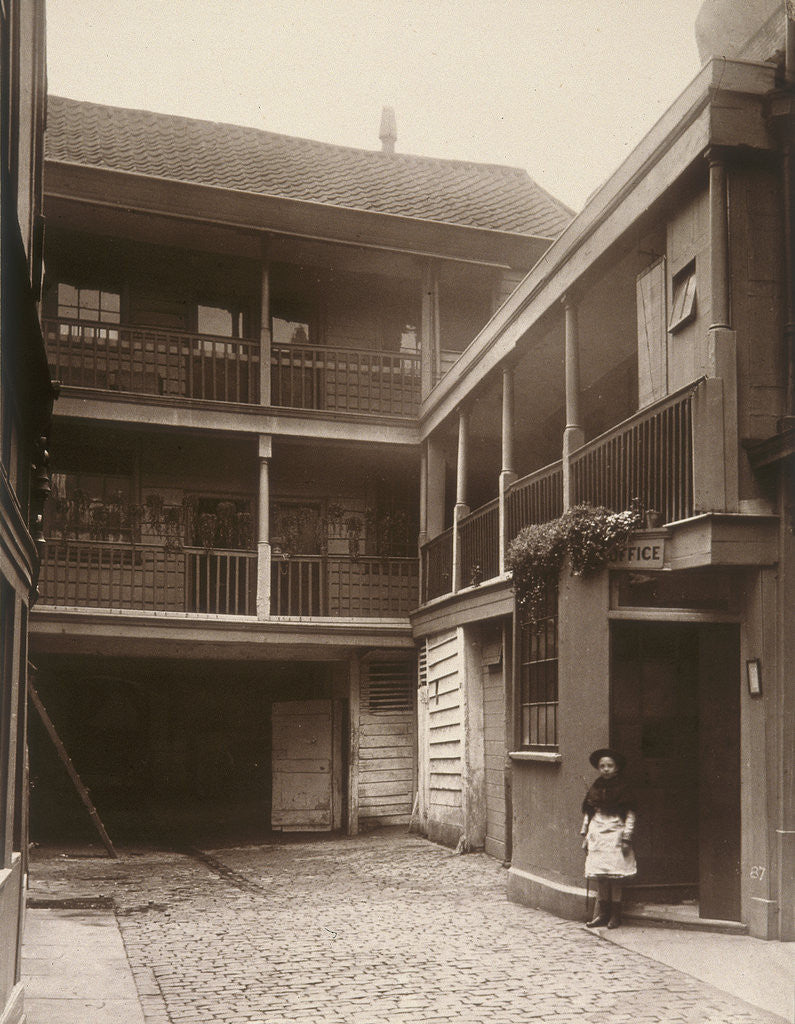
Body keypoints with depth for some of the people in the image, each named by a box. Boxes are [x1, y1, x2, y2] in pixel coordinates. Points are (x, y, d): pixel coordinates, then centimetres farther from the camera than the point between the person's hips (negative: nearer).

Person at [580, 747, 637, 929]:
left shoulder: (622, 789, -3)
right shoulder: (595, 789, 10)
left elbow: (630, 814, -3)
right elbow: (587, 813, 16)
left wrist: (626, 837, -7)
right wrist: (585, 835, 14)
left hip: (615, 834, -4)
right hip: (597, 835, 4)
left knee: (615, 875, -3)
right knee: (600, 876, 5)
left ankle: (615, 915, 6)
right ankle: (601, 914, 12)